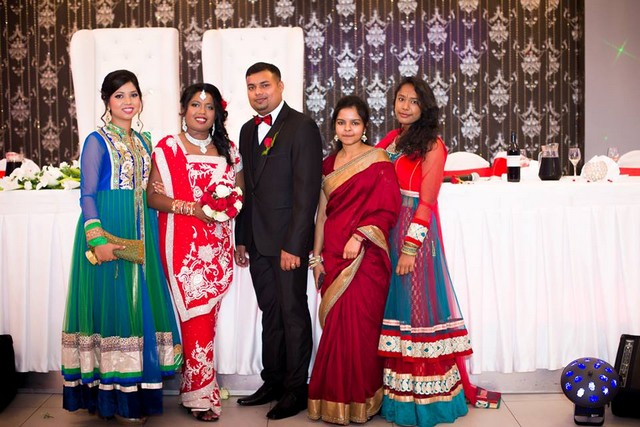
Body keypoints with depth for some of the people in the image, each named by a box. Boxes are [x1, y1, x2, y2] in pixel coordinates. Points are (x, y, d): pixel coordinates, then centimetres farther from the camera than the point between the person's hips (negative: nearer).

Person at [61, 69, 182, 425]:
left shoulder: (143, 142, 15)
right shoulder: (97, 141, -3)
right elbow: (87, 195, -9)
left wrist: (150, 237, 10)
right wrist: (97, 238, -21)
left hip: (141, 236, 6)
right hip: (109, 232, -6)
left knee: (139, 303, 8)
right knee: (112, 304, -5)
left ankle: (137, 391, 18)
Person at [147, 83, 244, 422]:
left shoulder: (227, 149, 12)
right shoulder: (168, 147, -1)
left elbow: (239, 188, 19)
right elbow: (153, 196, -5)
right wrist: (191, 208, -18)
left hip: (219, 244, 4)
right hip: (184, 244, -4)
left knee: (208, 317, 9)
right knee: (196, 316, -4)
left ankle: (194, 384, 22)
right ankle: (201, 396, 7)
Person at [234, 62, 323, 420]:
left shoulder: (302, 127, -8)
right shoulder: (248, 130, 15)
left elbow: (307, 191, -14)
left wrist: (293, 244, -17)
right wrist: (241, 238, 12)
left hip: (288, 241, -6)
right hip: (257, 241, 7)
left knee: (293, 314, 2)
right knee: (270, 313, 13)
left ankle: (296, 389, 14)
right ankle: (273, 382, 24)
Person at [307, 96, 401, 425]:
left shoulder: (377, 160, -3)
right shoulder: (329, 164, 13)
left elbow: (388, 209, -9)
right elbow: (323, 213, 14)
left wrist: (359, 236, -17)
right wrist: (317, 256, 11)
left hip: (365, 256, -4)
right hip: (334, 256, 5)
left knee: (358, 326, -3)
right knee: (337, 327, 6)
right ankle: (336, 399, 19)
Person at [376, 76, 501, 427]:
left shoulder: (432, 145, -6)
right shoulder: (390, 141, 13)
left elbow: (426, 203, -12)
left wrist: (411, 248, -18)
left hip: (416, 236, -6)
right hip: (385, 232, 6)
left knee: (417, 305, -3)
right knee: (393, 305, 10)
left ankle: (427, 397, 9)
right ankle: (395, 393, 20)